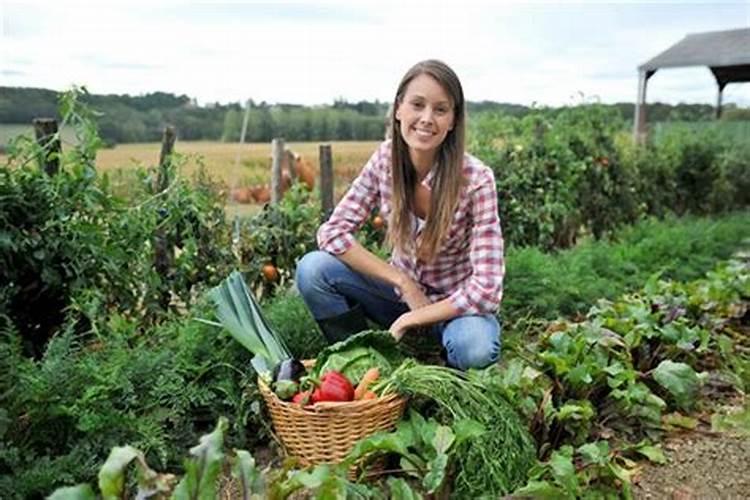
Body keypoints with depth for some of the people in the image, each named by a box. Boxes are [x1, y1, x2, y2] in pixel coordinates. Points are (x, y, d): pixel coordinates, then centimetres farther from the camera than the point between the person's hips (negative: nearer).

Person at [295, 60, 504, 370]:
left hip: (455, 305, -3)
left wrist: (411, 319, -21)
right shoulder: (385, 158, -13)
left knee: (474, 348, -37)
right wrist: (404, 283, -20)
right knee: (312, 269, -19)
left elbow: (486, 289, -25)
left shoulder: (476, 179, -23)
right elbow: (333, 232, -13)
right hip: (403, 291, 3)